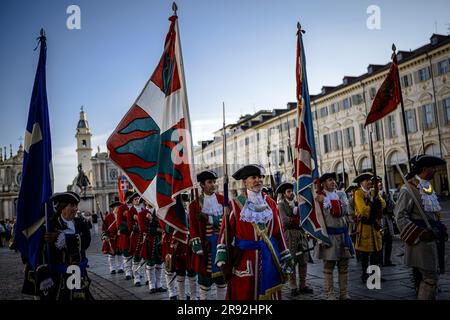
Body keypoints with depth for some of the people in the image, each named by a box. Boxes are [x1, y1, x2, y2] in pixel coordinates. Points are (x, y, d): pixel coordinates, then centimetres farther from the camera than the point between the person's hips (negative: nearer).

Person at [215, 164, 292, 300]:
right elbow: (225, 233, -6)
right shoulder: (235, 205, -3)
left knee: (271, 294, 12)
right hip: (244, 258, -3)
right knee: (244, 294, 6)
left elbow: (279, 231, 9)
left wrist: (285, 256, 9)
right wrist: (223, 261, -11)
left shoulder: (270, 203, 8)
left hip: (269, 257, 4)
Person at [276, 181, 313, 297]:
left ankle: (303, 285, 16)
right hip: (290, 234, -5)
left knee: (303, 260, 6)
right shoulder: (281, 204, -1)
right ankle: (293, 287, 6)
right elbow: (285, 220, -13)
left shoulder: (297, 203, 14)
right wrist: (299, 220, -9)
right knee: (292, 261, -2)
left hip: (301, 233, 5)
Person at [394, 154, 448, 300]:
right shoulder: (408, 189, -13)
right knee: (430, 278, -8)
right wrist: (421, 233, -23)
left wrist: (441, 229, 7)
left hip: (433, 238, 8)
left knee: (427, 276, 13)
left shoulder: (428, 187, 14)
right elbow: (400, 217, -17)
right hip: (420, 240, -8)